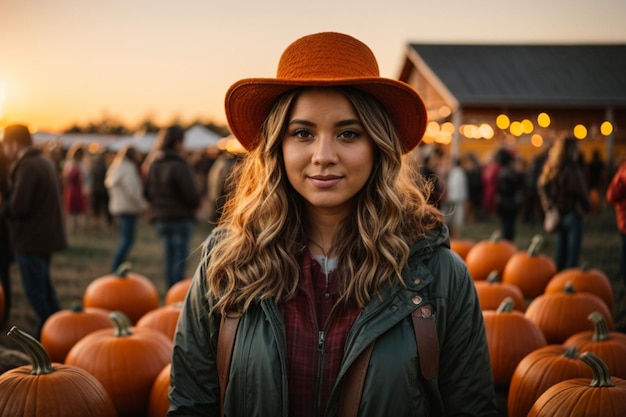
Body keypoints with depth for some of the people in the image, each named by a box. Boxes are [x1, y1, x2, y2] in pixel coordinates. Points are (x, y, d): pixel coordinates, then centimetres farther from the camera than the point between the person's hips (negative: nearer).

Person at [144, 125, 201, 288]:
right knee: (180, 259, -4)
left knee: (169, 257, 16)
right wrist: (193, 205, 2)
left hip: (160, 218, 7)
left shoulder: (153, 165, 7)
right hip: (181, 217, -7)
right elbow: (192, 195, -19)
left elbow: (147, 193, 11)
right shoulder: (179, 166, -17)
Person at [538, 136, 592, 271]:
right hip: (572, 214, -7)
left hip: (557, 214, 7)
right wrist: (587, 207, 2)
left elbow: (541, 187, 9)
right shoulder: (572, 169, -18)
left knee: (560, 250, 15)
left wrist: (549, 207, 11)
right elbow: (579, 192, -16)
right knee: (572, 255, -2)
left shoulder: (549, 169, 4)